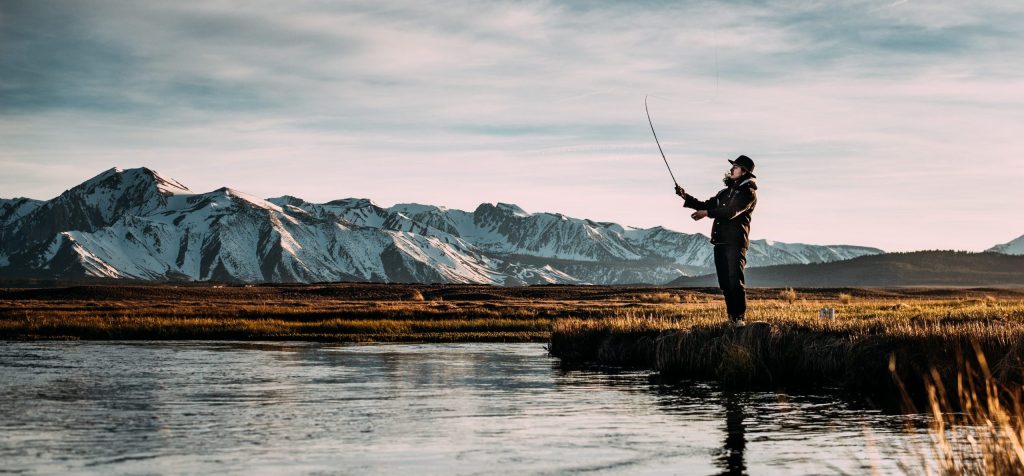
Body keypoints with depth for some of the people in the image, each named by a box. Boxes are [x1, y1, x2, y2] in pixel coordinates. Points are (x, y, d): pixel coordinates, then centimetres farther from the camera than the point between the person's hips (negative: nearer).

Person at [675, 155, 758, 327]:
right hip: (720, 242, 8)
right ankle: (732, 317, 12)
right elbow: (705, 205, 21)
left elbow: (731, 211, -18)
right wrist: (686, 197, 9)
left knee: (735, 281, -14)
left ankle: (740, 318, -13)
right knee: (725, 283, 6)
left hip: (736, 243, -8)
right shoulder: (726, 192, 23)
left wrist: (707, 213, -23)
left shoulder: (748, 192, -4)